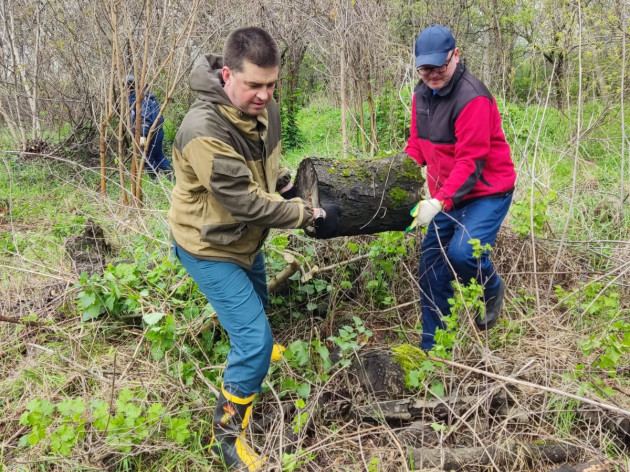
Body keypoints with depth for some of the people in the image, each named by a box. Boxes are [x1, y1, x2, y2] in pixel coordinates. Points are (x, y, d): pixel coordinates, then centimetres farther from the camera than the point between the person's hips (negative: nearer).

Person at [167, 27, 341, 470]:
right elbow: (246, 201, -33)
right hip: (209, 246, -8)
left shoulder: (265, 107, -10)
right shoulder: (205, 131, -36)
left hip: (244, 236, 8)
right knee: (255, 340, -10)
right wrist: (313, 215, -26)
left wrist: (289, 189, -1)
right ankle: (227, 433, 10)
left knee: (257, 304, 30)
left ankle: (250, 347, 64)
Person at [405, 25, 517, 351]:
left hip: (487, 191, -7)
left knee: (462, 252, -28)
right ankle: (432, 346, 20)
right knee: (431, 263, 6)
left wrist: (438, 202, -36)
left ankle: (492, 289, 10)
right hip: (446, 193, 8)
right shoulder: (422, 94, 3)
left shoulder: (473, 99, -22)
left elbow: (470, 162, -27)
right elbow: (417, 144, 9)